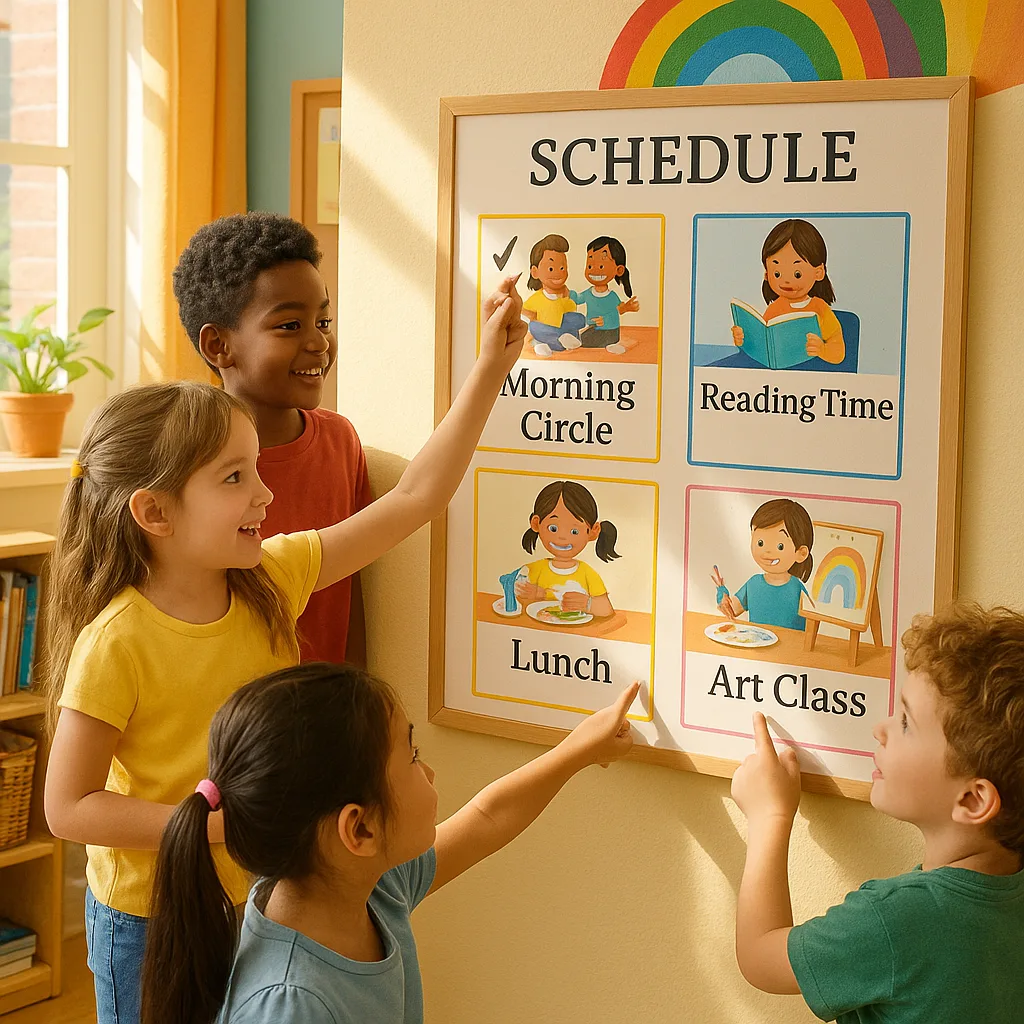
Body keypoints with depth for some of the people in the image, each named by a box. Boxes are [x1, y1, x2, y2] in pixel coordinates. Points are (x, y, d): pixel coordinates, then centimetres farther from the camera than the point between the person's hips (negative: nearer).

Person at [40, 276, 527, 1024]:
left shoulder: (273, 577, -7)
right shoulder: (118, 642, -23)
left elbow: (415, 497, -6)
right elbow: (69, 806, -19)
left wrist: (491, 369, -10)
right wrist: (223, 824, -24)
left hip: (256, 899, 5)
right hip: (151, 923, -5)